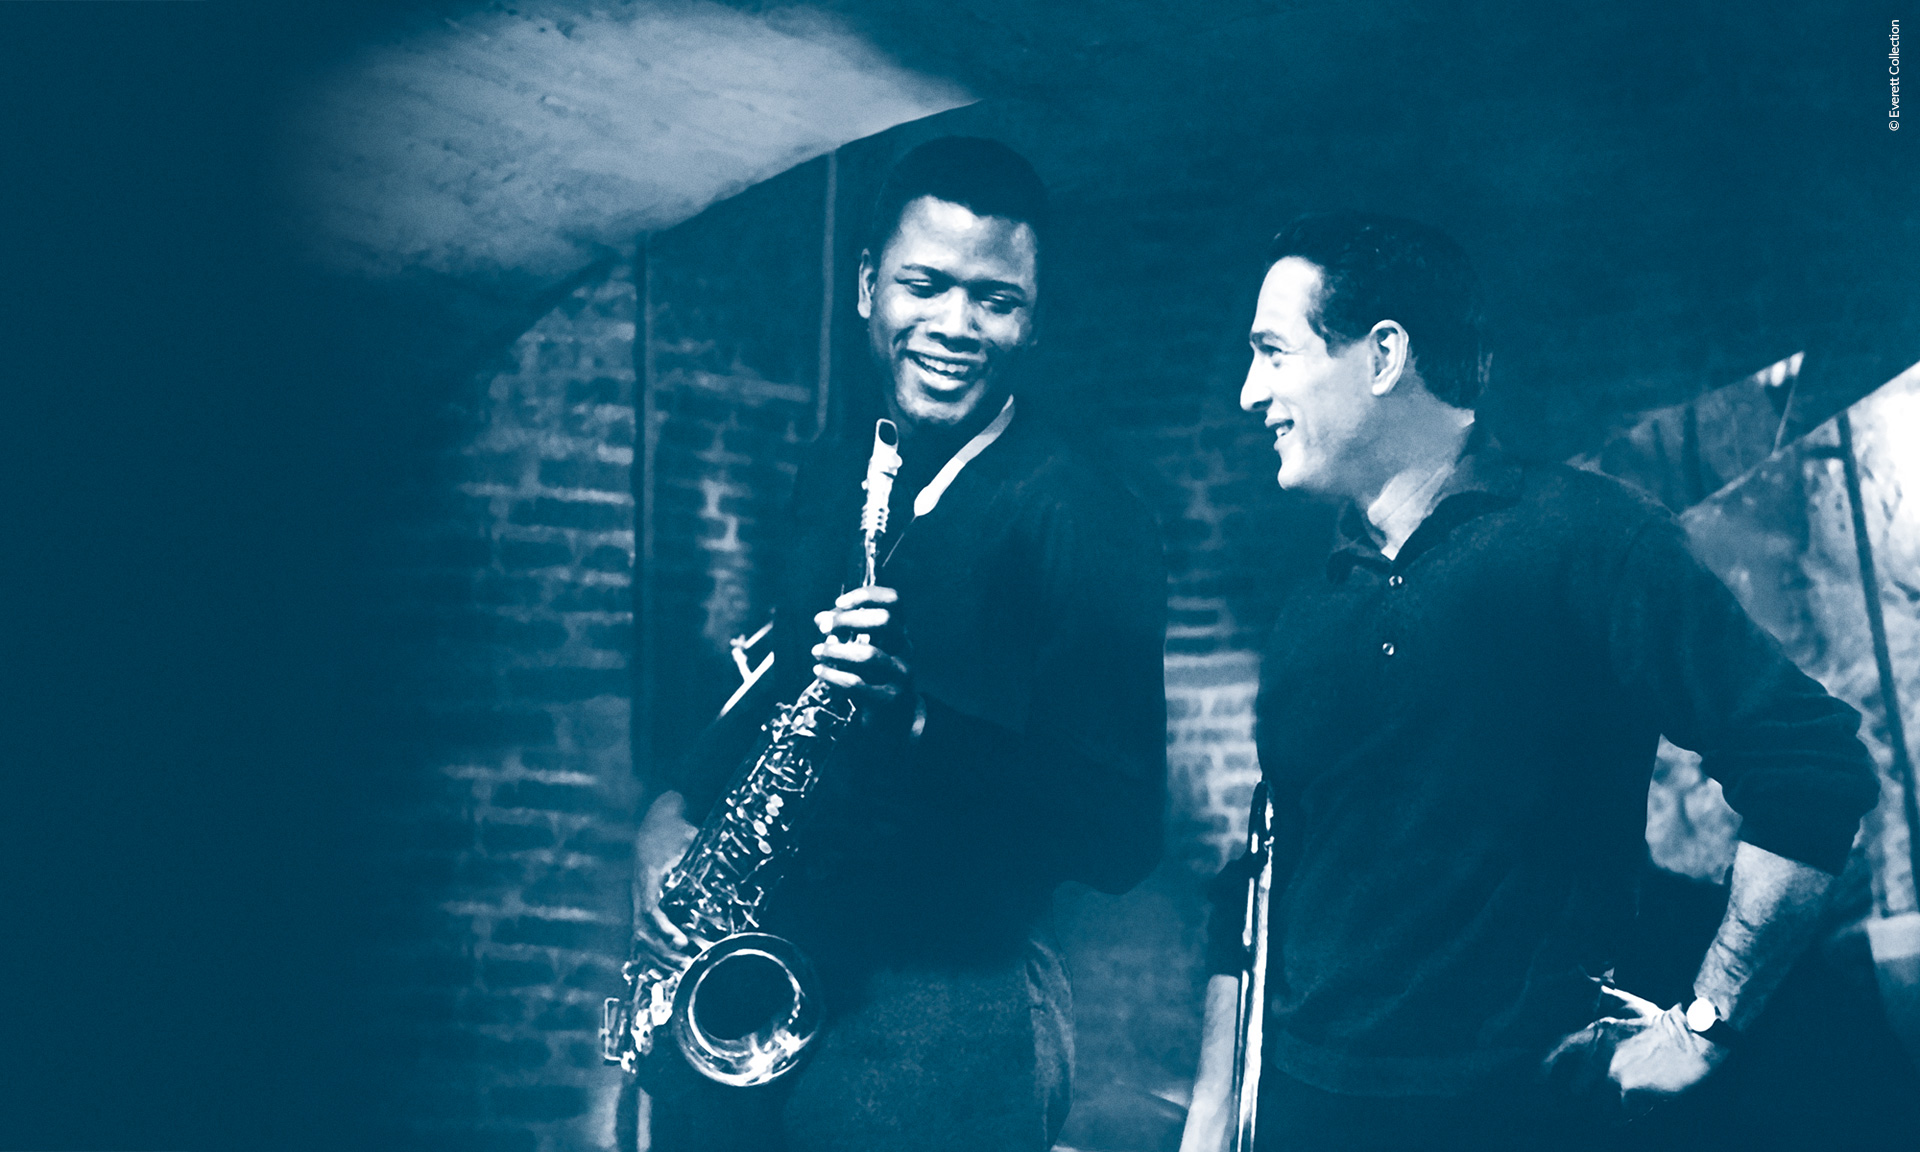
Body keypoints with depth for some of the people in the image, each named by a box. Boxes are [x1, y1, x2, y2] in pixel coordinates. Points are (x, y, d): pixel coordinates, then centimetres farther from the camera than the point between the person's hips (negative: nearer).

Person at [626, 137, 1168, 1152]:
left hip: (933, 1038, -6)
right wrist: (674, 812, 3)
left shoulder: (1083, 522, -12)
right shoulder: (831, 478, 8)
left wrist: (920, 712, -29)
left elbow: (1122, 836, -16)